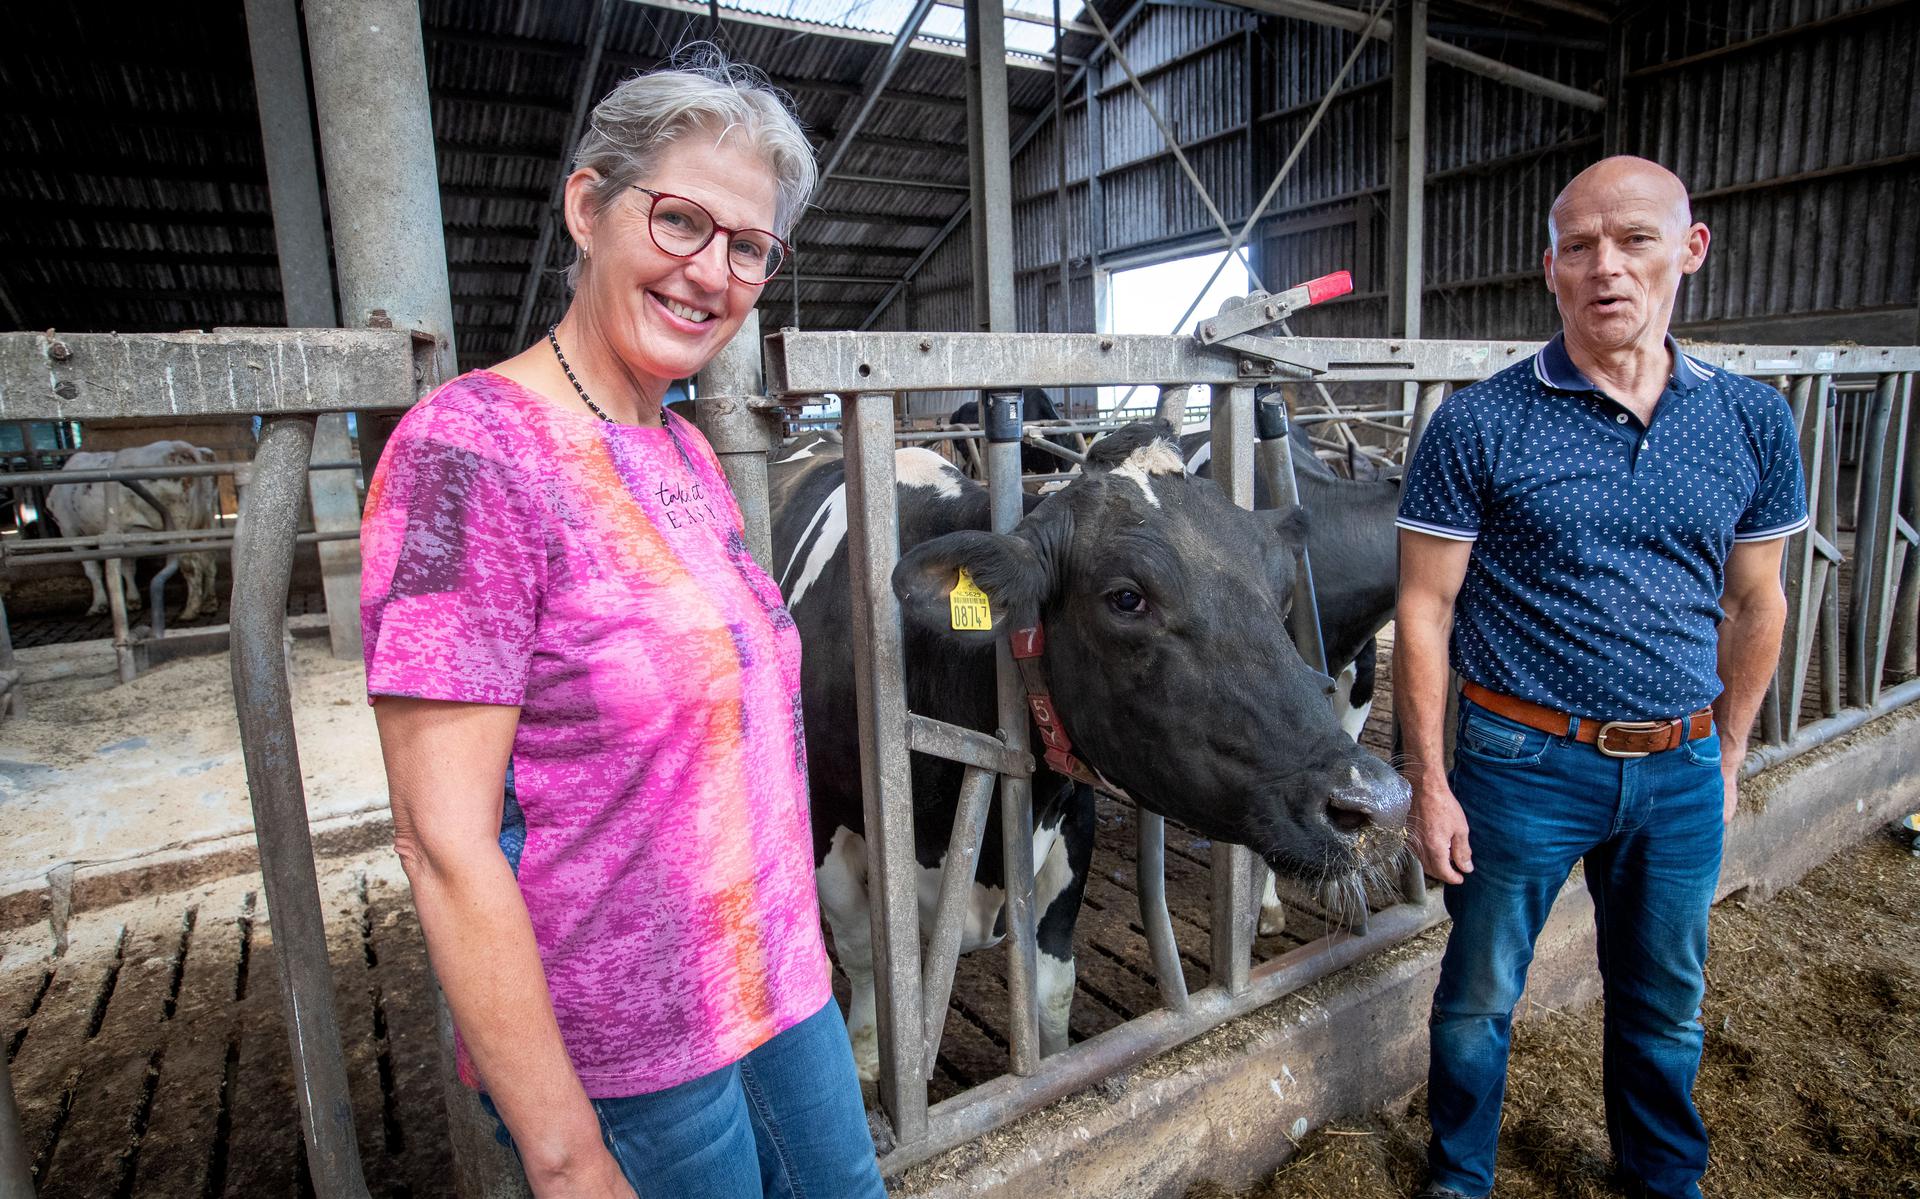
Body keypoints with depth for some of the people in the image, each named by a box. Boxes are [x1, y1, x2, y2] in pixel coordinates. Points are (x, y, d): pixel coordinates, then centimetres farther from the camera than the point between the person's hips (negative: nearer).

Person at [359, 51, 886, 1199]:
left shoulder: (686, 454, 4)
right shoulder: (470, 449, -19)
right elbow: (445, 844, -20)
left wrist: (790, 954, 14)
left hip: (778, 986, 7)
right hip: (618, 1057, -7)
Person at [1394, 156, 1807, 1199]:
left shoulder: (1753, 422, 2)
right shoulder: (1479, 425, -11)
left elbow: (1754, 605, 11)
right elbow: (1424, 612, -11)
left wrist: (1728, 753, 12)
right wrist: (1429, 783, -11)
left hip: (1682, 772, 4)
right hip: (1526, 763, -3)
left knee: (1666, 1003, 22)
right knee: (1481, 998, 13)